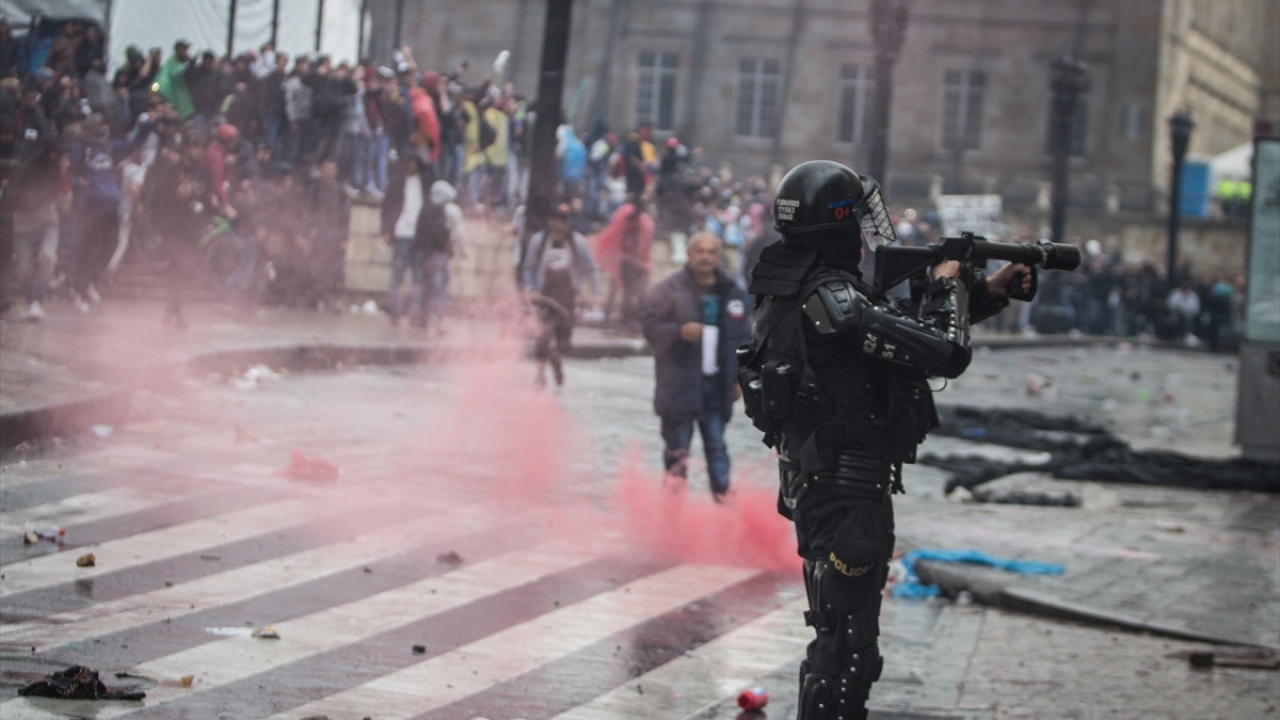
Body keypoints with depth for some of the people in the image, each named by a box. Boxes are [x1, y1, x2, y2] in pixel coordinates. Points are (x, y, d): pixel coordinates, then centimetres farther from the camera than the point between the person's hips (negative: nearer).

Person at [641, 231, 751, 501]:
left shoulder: (733, 293, 10)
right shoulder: (669, 289, -2)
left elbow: (743, 337, 15)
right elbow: (651, 326, -7)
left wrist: (740, 377, 9)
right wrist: (679, 331, -24)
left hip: (717, 385, 3)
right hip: (679, 385, -3)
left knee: (717, 447, 4)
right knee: (677, 450, 0)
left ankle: (722, 496, 4)